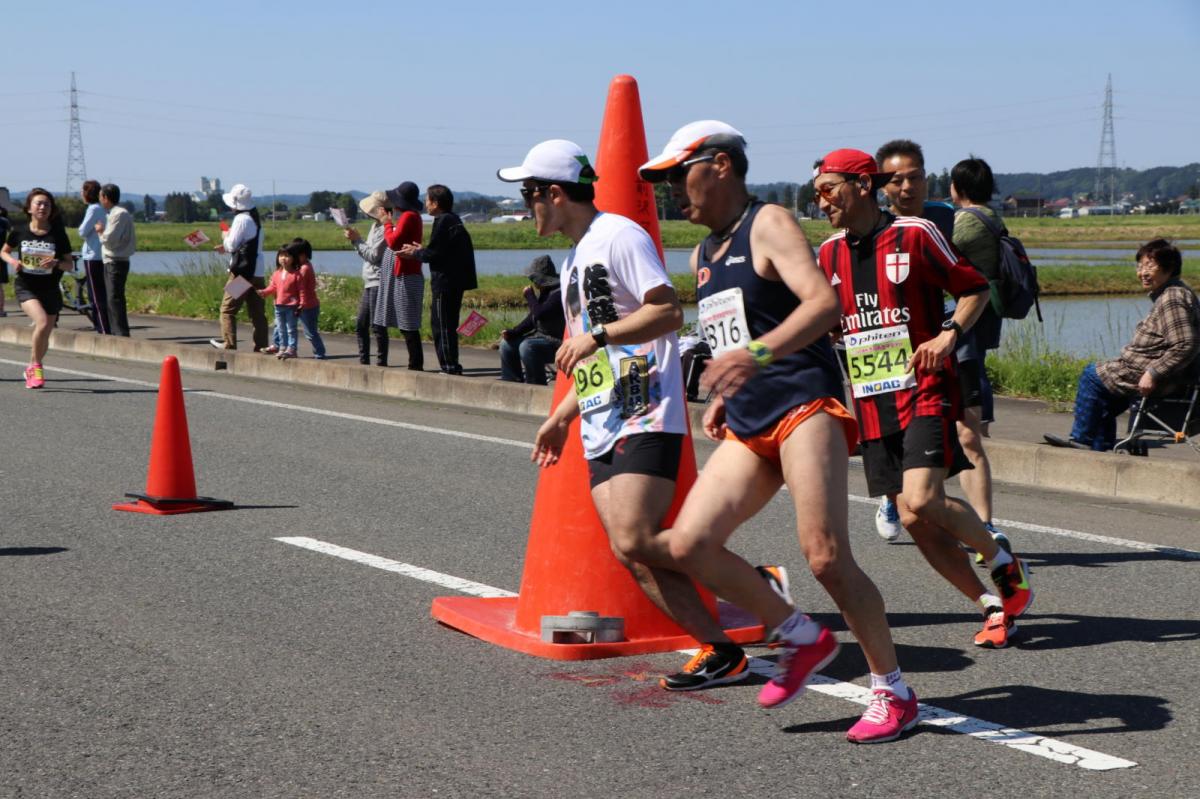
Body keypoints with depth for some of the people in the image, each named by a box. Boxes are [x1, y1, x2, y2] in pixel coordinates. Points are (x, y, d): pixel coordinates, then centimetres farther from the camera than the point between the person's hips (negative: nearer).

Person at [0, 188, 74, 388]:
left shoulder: (58, 234, -4)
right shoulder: (19, 231, -3)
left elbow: (70, 265, 0)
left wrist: (56, 263, -21)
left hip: (50, 289, 2)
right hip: (25, 287, -2)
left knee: (44, 337, 9)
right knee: (42, 322, -26)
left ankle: (31, 370, 36)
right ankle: (35, 366, -7)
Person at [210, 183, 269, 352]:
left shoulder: (241, 219, -13)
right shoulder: (255, 218, 15)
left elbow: (232, 245, -14)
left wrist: (225, 237, 6)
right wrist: (227, 246, 18)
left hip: (242, 271, -8)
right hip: (257, 272, 8)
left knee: (228, 308, -1)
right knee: (257, 311, 7)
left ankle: (229, 343, -5)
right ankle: (261, 346, 6)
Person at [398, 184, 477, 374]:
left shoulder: (443, 222, -14)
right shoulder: (454, 219, 15)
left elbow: (435, 254, -17)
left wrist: (415, 253, -1)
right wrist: (421, 251, 21)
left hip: (445, 282, -10)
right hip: (456, 281, 10)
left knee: (441, 325, -5)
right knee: (449, 326, 15)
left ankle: (449, 367, -6)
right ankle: (452, 366, 18)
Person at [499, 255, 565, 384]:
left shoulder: (559, 293, -22)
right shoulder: (544, 291, 9)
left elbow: (539, 314, -31)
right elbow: (532, 318, 15)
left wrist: (529, 295, -14)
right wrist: (513, 332, 3)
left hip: (557, 341, -11)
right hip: (541, 335, 11)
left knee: (527, 346, -33)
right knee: (507, 344, 9)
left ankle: (536, 387, -21)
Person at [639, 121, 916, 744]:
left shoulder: (769, 225, -5)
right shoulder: (702, 256, 21)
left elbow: (823, 302, -21)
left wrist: (757, 355, -34)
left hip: (805, 407, -8)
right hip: (748, 428, 8)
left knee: (826, 557, -15)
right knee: (688, 543, -6)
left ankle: (893, 693, 1)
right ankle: (802, 637, 10)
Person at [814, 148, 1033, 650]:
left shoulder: (914, 235, -4)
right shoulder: (828, 255, 10)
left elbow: (975, 289, 2)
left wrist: (949, 333, -15)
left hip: (924, 391, -5)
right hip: (872, 403, 6)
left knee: (922, 502, -22)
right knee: (914, 521, 0)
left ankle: (1005, 566, 5)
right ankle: (993, 605, 15)